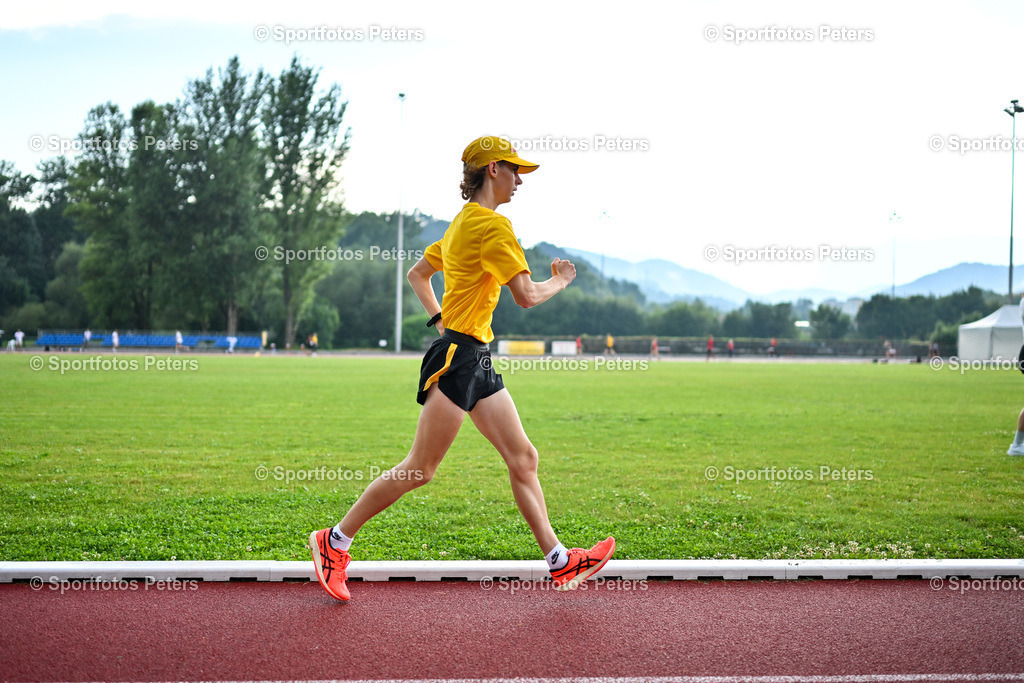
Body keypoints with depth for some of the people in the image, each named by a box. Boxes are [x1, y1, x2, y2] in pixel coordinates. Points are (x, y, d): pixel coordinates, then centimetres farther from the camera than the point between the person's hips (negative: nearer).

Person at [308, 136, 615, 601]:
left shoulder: (463, 223, 17)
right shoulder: (493, 225, -13)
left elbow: (417, 274, 26)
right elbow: (526, 296, -17)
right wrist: (561, 281, 2)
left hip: (476, 358, 11)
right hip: (457, 357, -11)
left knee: (523, 459, 7)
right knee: (419, 470, -5)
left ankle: (560, 563, 9)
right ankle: (335, 542, 6)